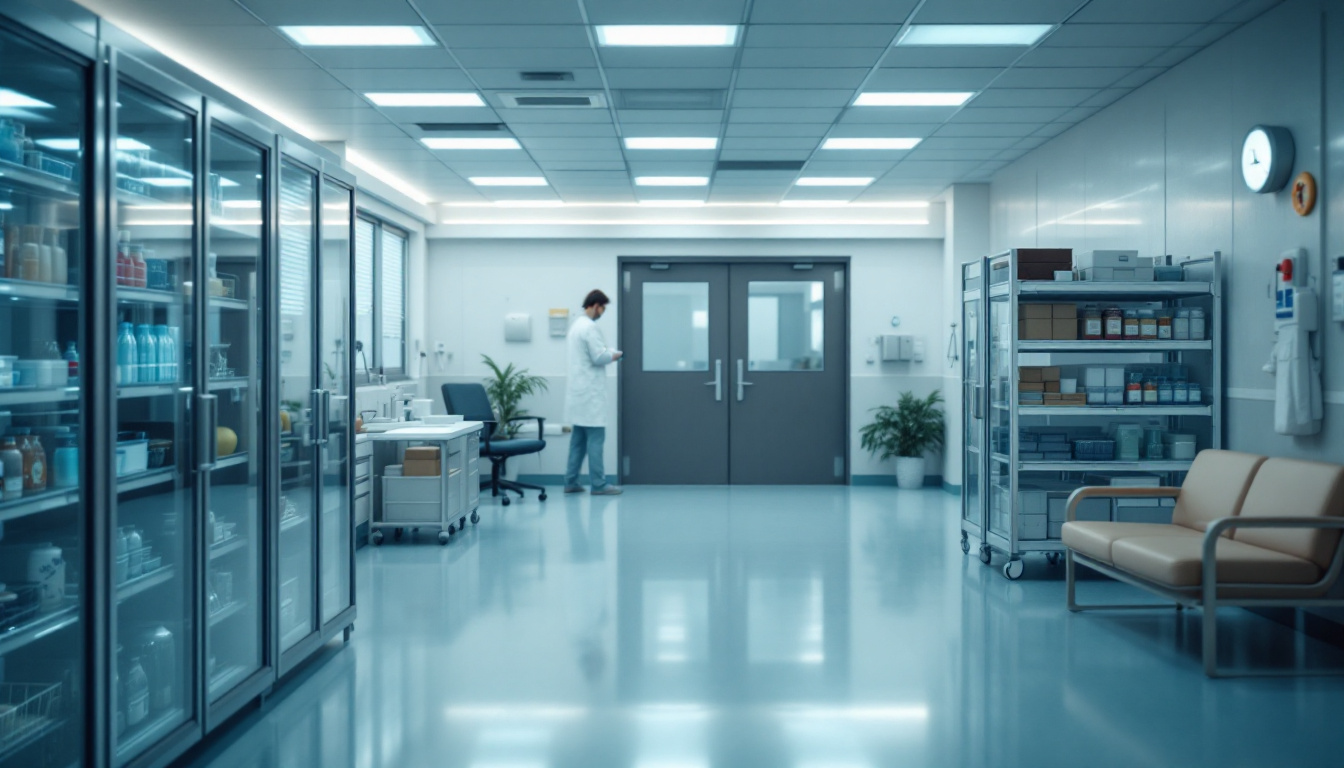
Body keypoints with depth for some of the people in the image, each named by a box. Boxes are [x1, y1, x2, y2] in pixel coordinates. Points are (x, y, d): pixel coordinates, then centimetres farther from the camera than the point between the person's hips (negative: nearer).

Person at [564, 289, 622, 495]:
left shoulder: (577, 325, 16)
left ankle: (571, 482, 12)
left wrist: (607, 353, 13)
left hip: (578, 392, 10)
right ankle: (598, 484, -4)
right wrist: (614, 355, -1)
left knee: (579, 438, 11)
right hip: (590, 393, -10)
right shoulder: (590, 327, -15)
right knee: (595, 437, -6)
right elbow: (599, 357, -19)